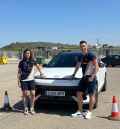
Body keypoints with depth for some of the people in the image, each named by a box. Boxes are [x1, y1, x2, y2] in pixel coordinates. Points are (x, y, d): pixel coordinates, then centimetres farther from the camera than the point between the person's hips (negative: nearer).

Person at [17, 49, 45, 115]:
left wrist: (41, 73, 7)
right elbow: (19, 72, 1)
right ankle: (25, 108, 17)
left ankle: (32, 108, 14)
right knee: (25, 94, 2)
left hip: (31, 79, 1)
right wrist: (18, 81, -4)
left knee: (32, 94, -2)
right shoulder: (21, 62, -1)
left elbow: (38, 66, 17)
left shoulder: (33, 61, 1)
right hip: (23, 80, -1)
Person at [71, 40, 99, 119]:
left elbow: (96, 67, -14)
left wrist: (92, 77, -18)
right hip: (84, 77, 8)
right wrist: (74, 74, 22)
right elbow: (78, 66, 26)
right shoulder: (81, 56, 13)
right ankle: (80, 111, 17)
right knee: (79, 93, 6)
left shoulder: (91, 55, -11)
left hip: (90, 77, -8)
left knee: (91, 94, -1)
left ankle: (90, 112, 10)